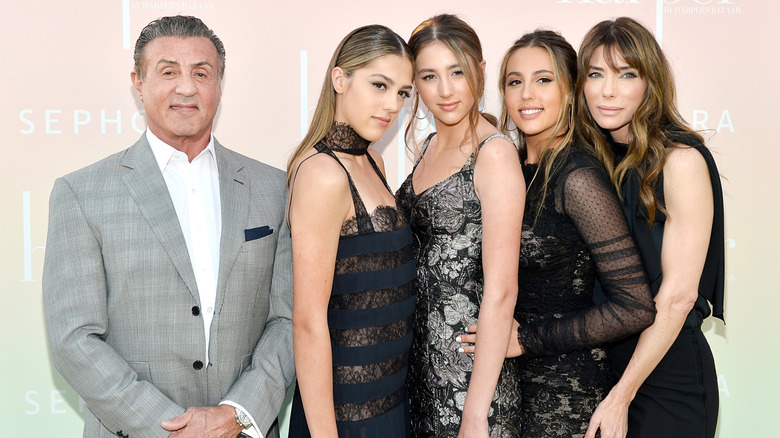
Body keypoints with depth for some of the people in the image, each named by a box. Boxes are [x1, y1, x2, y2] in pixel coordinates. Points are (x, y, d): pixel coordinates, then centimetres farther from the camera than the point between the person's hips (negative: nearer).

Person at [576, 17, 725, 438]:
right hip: (601, 364, 6)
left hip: (666, 372, -5)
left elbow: (677, 296, -16)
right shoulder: (596, 159, 4)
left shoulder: (681, 160, -14)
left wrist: (622, 396, -15)